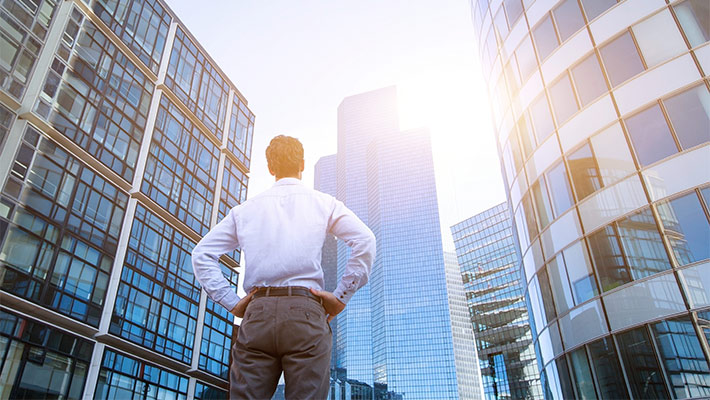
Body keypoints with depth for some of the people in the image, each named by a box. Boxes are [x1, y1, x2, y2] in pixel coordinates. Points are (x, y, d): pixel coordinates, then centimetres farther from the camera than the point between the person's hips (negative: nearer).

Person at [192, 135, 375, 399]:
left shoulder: (245, 209, 18)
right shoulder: (323, 203, 12)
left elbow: (201, 254, 15)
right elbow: (365, 241, -2)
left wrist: (232, 303, 12)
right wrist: (341, 297, 1)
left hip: (256, 317, 2)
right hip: (305, 313, -2)